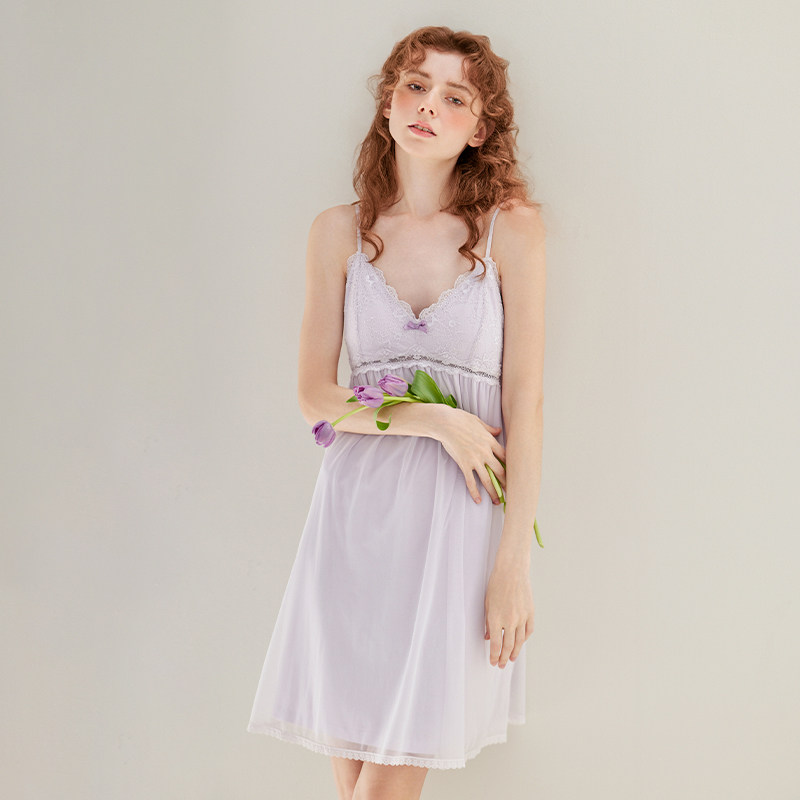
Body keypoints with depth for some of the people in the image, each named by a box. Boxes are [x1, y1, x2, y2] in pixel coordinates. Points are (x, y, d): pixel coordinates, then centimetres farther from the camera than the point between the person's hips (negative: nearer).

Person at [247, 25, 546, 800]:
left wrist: (514, 562, -9)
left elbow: (524, 399, -4)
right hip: (358, 503, 2)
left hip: (459, 512, -2)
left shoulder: (512, 230, 0)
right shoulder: (339, 232, 6)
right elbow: (315, 397, 4)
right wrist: (434, 419, -11)